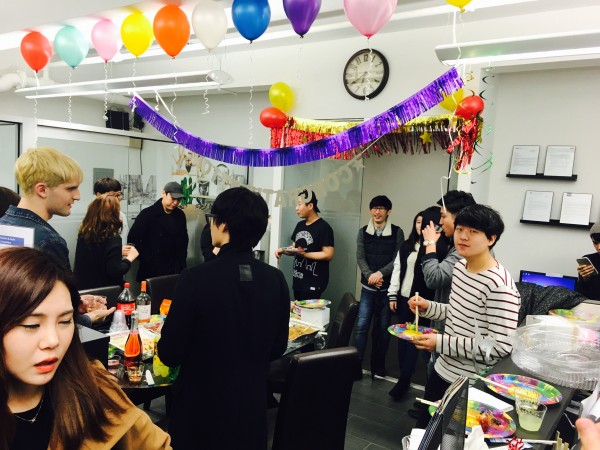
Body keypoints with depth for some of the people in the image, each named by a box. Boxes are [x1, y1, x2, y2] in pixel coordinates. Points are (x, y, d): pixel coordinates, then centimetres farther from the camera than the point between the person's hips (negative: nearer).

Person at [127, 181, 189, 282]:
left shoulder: (180, 215, 7)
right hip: (152, 270, -4)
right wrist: (147, 260, -11)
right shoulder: (147, 214, -8)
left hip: (175, 270, 4)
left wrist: (181, 261, 8)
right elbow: (133, 239, -9)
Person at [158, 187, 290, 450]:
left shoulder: (196, 278, -22)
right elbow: (277, 348, 2)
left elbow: (169, 354, -14)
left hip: (202, 407, -3)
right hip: (253, 403, 4)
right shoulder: (276, 280, -9)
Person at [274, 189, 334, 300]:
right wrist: (283, 250, -2)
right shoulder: (300, 225, 11)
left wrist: (304, 254, -23)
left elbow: (328, 255, -17)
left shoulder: (323, 227, -12)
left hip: (313, 283, -8)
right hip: (297, 280, 8)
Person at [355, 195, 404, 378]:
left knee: (383, 328, 8)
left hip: (387, 288, -1)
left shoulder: (397, 232, -1)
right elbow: (360, 257, -1)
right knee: (361, 326, -3)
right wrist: (370, 276, -16)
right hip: (368, 288, 1)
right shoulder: (363, 232, 6)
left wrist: (380, 273, -17)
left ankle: (378, 366, 21)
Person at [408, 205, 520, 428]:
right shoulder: (460, 266, 2)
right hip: (442, 371, 8)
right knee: (422, 433, 23)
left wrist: (442, 342, -26)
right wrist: (428, 307, -1)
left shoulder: (499, 285, -25)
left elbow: (500, 347, -26)